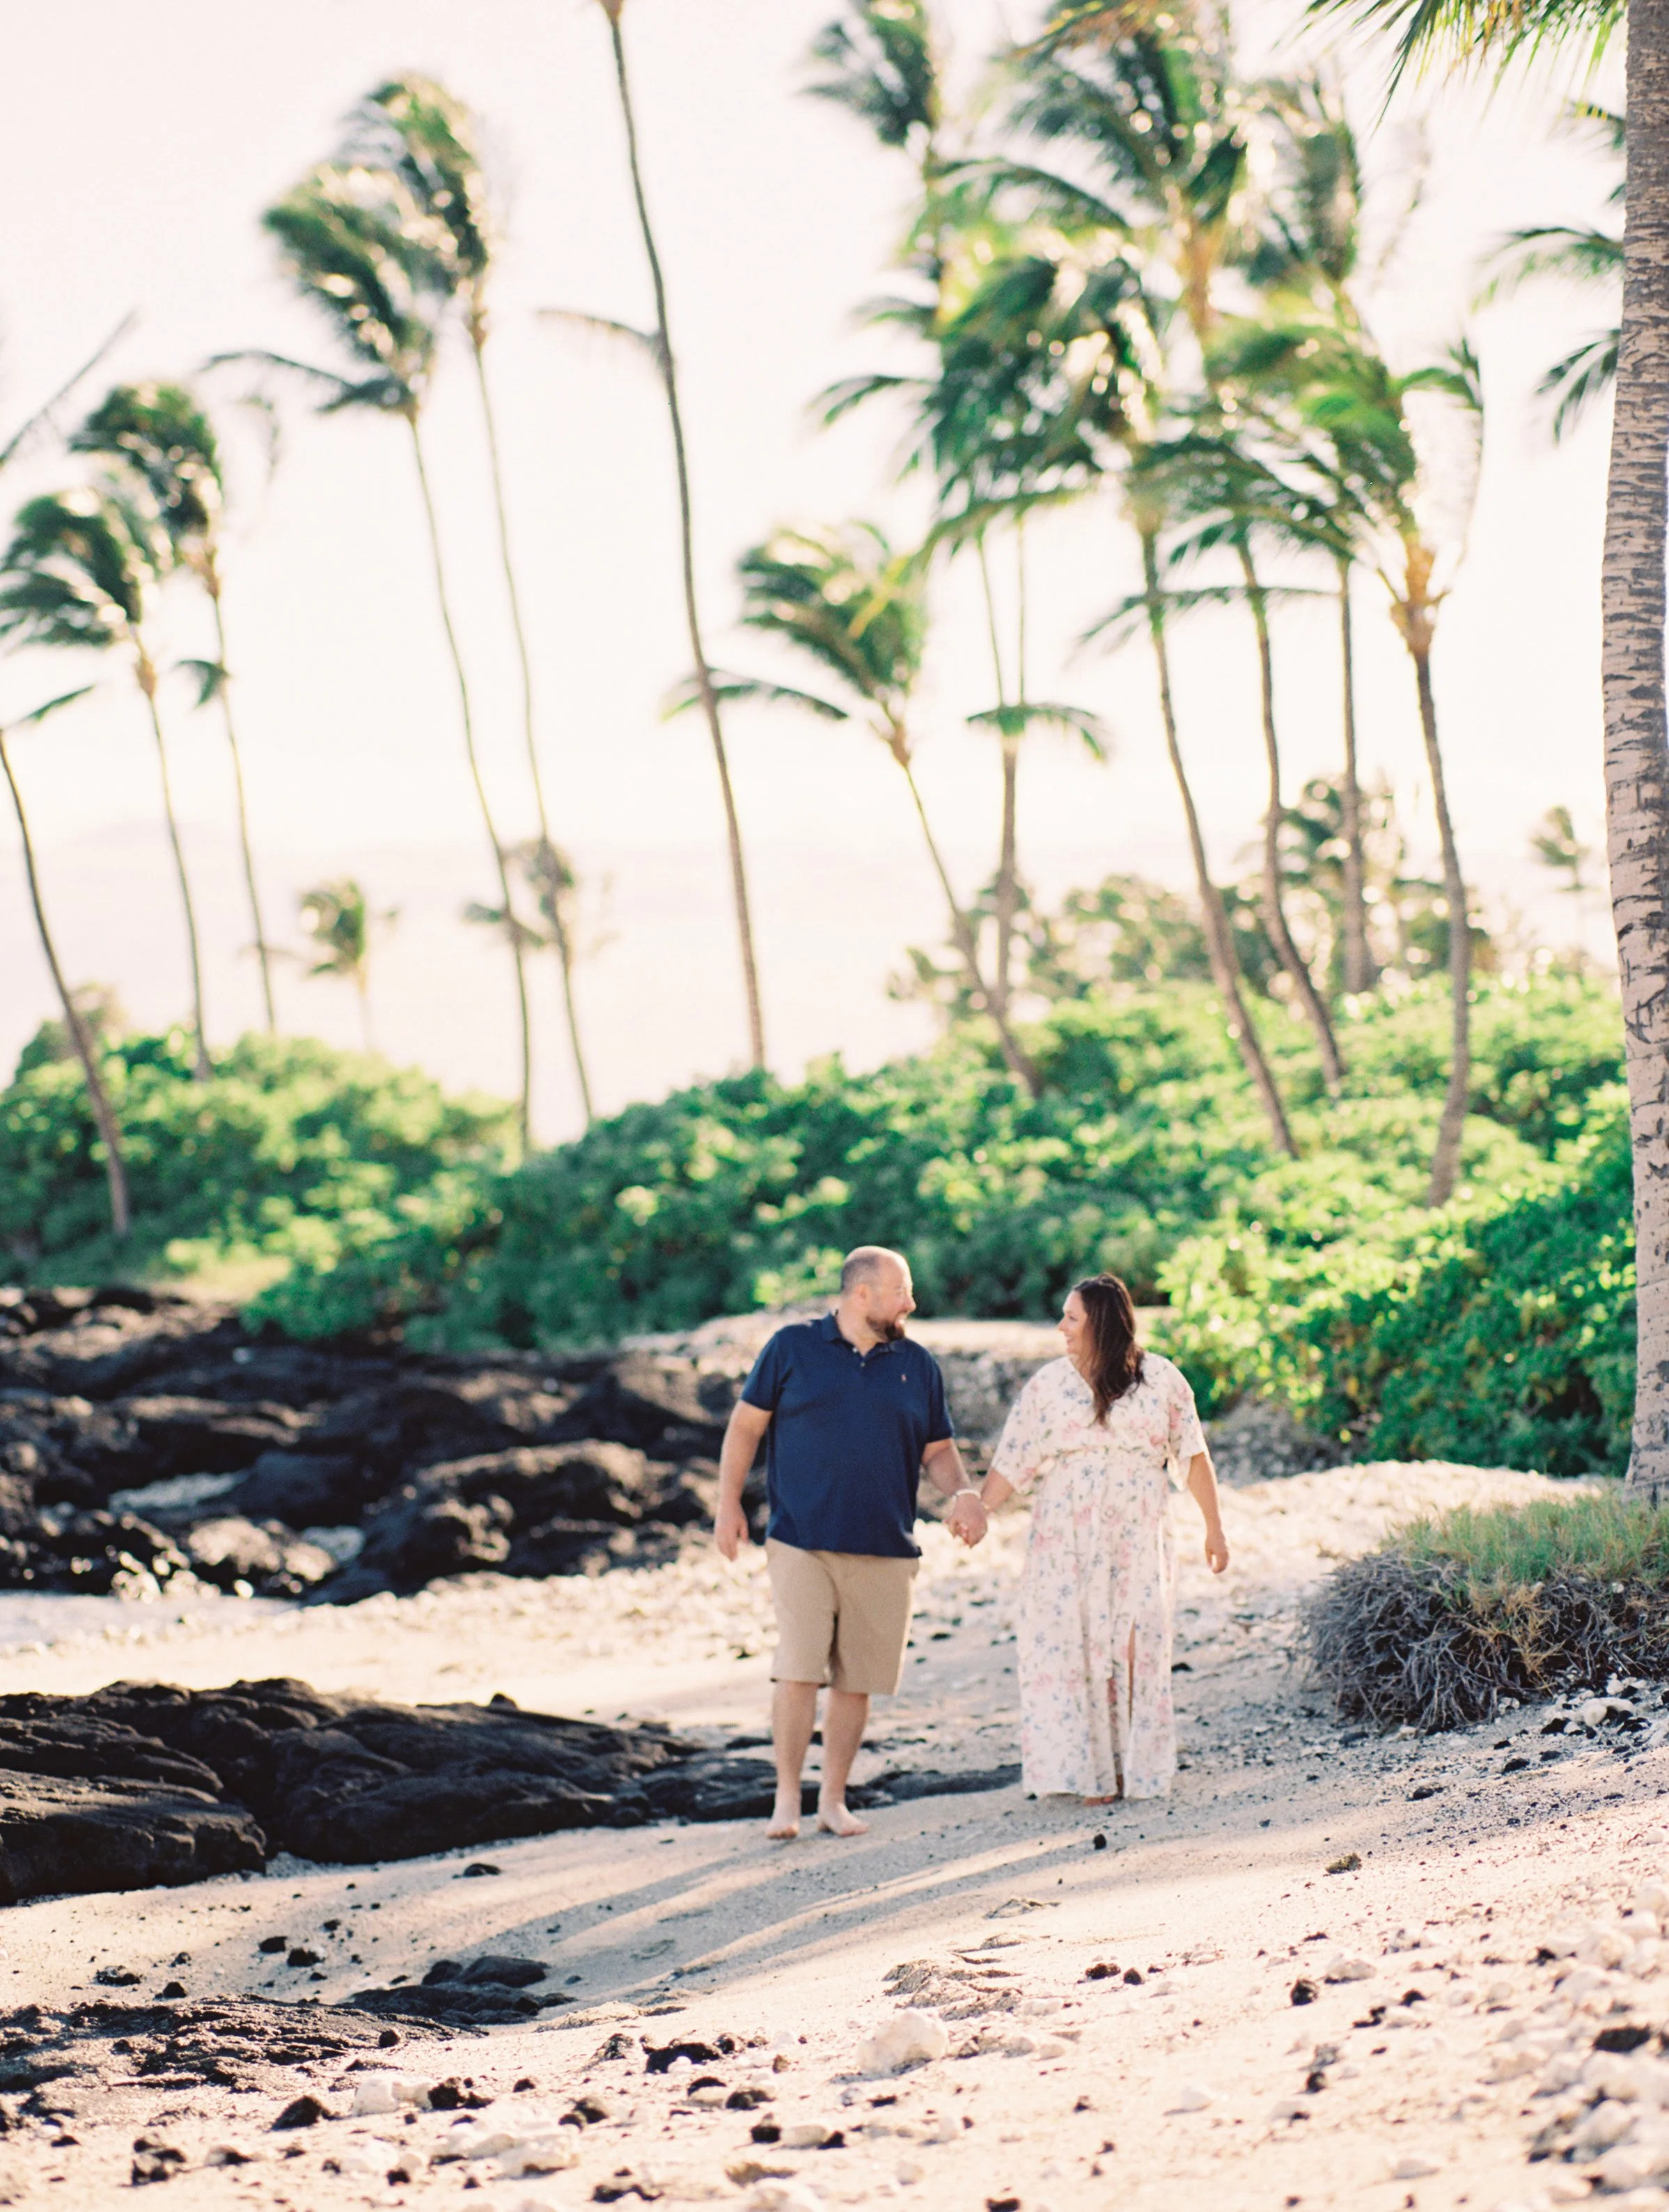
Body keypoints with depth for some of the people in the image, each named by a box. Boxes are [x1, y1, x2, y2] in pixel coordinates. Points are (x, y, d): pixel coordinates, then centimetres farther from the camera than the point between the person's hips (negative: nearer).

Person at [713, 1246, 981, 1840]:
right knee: (797, 1671, -9)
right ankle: (787, 1799, 2)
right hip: (801, 1542, -3)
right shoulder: (793, 1348, 3)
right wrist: (729, 1505, 0)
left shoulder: (917, 1365, 11)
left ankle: (833, 1799, 16)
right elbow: (746, 1425, 7)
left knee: (856, 1681, 4)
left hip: (884, 1550, 3)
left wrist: (962, 1490, -5)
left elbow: (937, 1451, 16)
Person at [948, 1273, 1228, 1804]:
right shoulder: (1048, 1385, 2)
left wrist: (1213, 1527, 6)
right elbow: (1014, 1460, -3)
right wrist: (979, 1506, -20)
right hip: (1065, 1546, 1)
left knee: (1136, 1648, -1)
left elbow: (1192, 1456, 6)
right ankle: (1084, 1771, 5)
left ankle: (1133, 1769, 9)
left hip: (1137, 1543, 0)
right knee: (1068, 1646, -3)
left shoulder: (1161, 1380, 1)